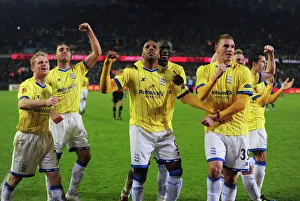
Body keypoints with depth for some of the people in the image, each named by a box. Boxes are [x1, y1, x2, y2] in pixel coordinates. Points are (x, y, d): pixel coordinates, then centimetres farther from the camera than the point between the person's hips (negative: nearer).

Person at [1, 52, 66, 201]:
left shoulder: (49, 88, 11)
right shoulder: (27, 85, -13)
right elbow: (22, 104, -35)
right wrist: (46, 102, -49)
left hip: (45, 136, 6)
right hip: (27, 137, -6)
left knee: (55, 176, -1)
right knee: (16, 177, 7)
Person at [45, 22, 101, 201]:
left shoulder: (79, 69, 9)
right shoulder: (50, 75, 1)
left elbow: (97, 53, 2)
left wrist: (89, 32, -3)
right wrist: (51, 113, -19)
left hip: (76, 118, 4)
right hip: (59, 120, -4)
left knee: (85, 156, 4)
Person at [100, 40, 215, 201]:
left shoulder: (168, 75, 6)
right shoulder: (132, 72, -3)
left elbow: (186, 97, 6)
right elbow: (106, 88, -11)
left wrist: (211, 110, -3)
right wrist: (107, 64, -25)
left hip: (164, 130, 3)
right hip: (140, 130, -3)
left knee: (176, 171, 1)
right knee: (139, 175, -2)